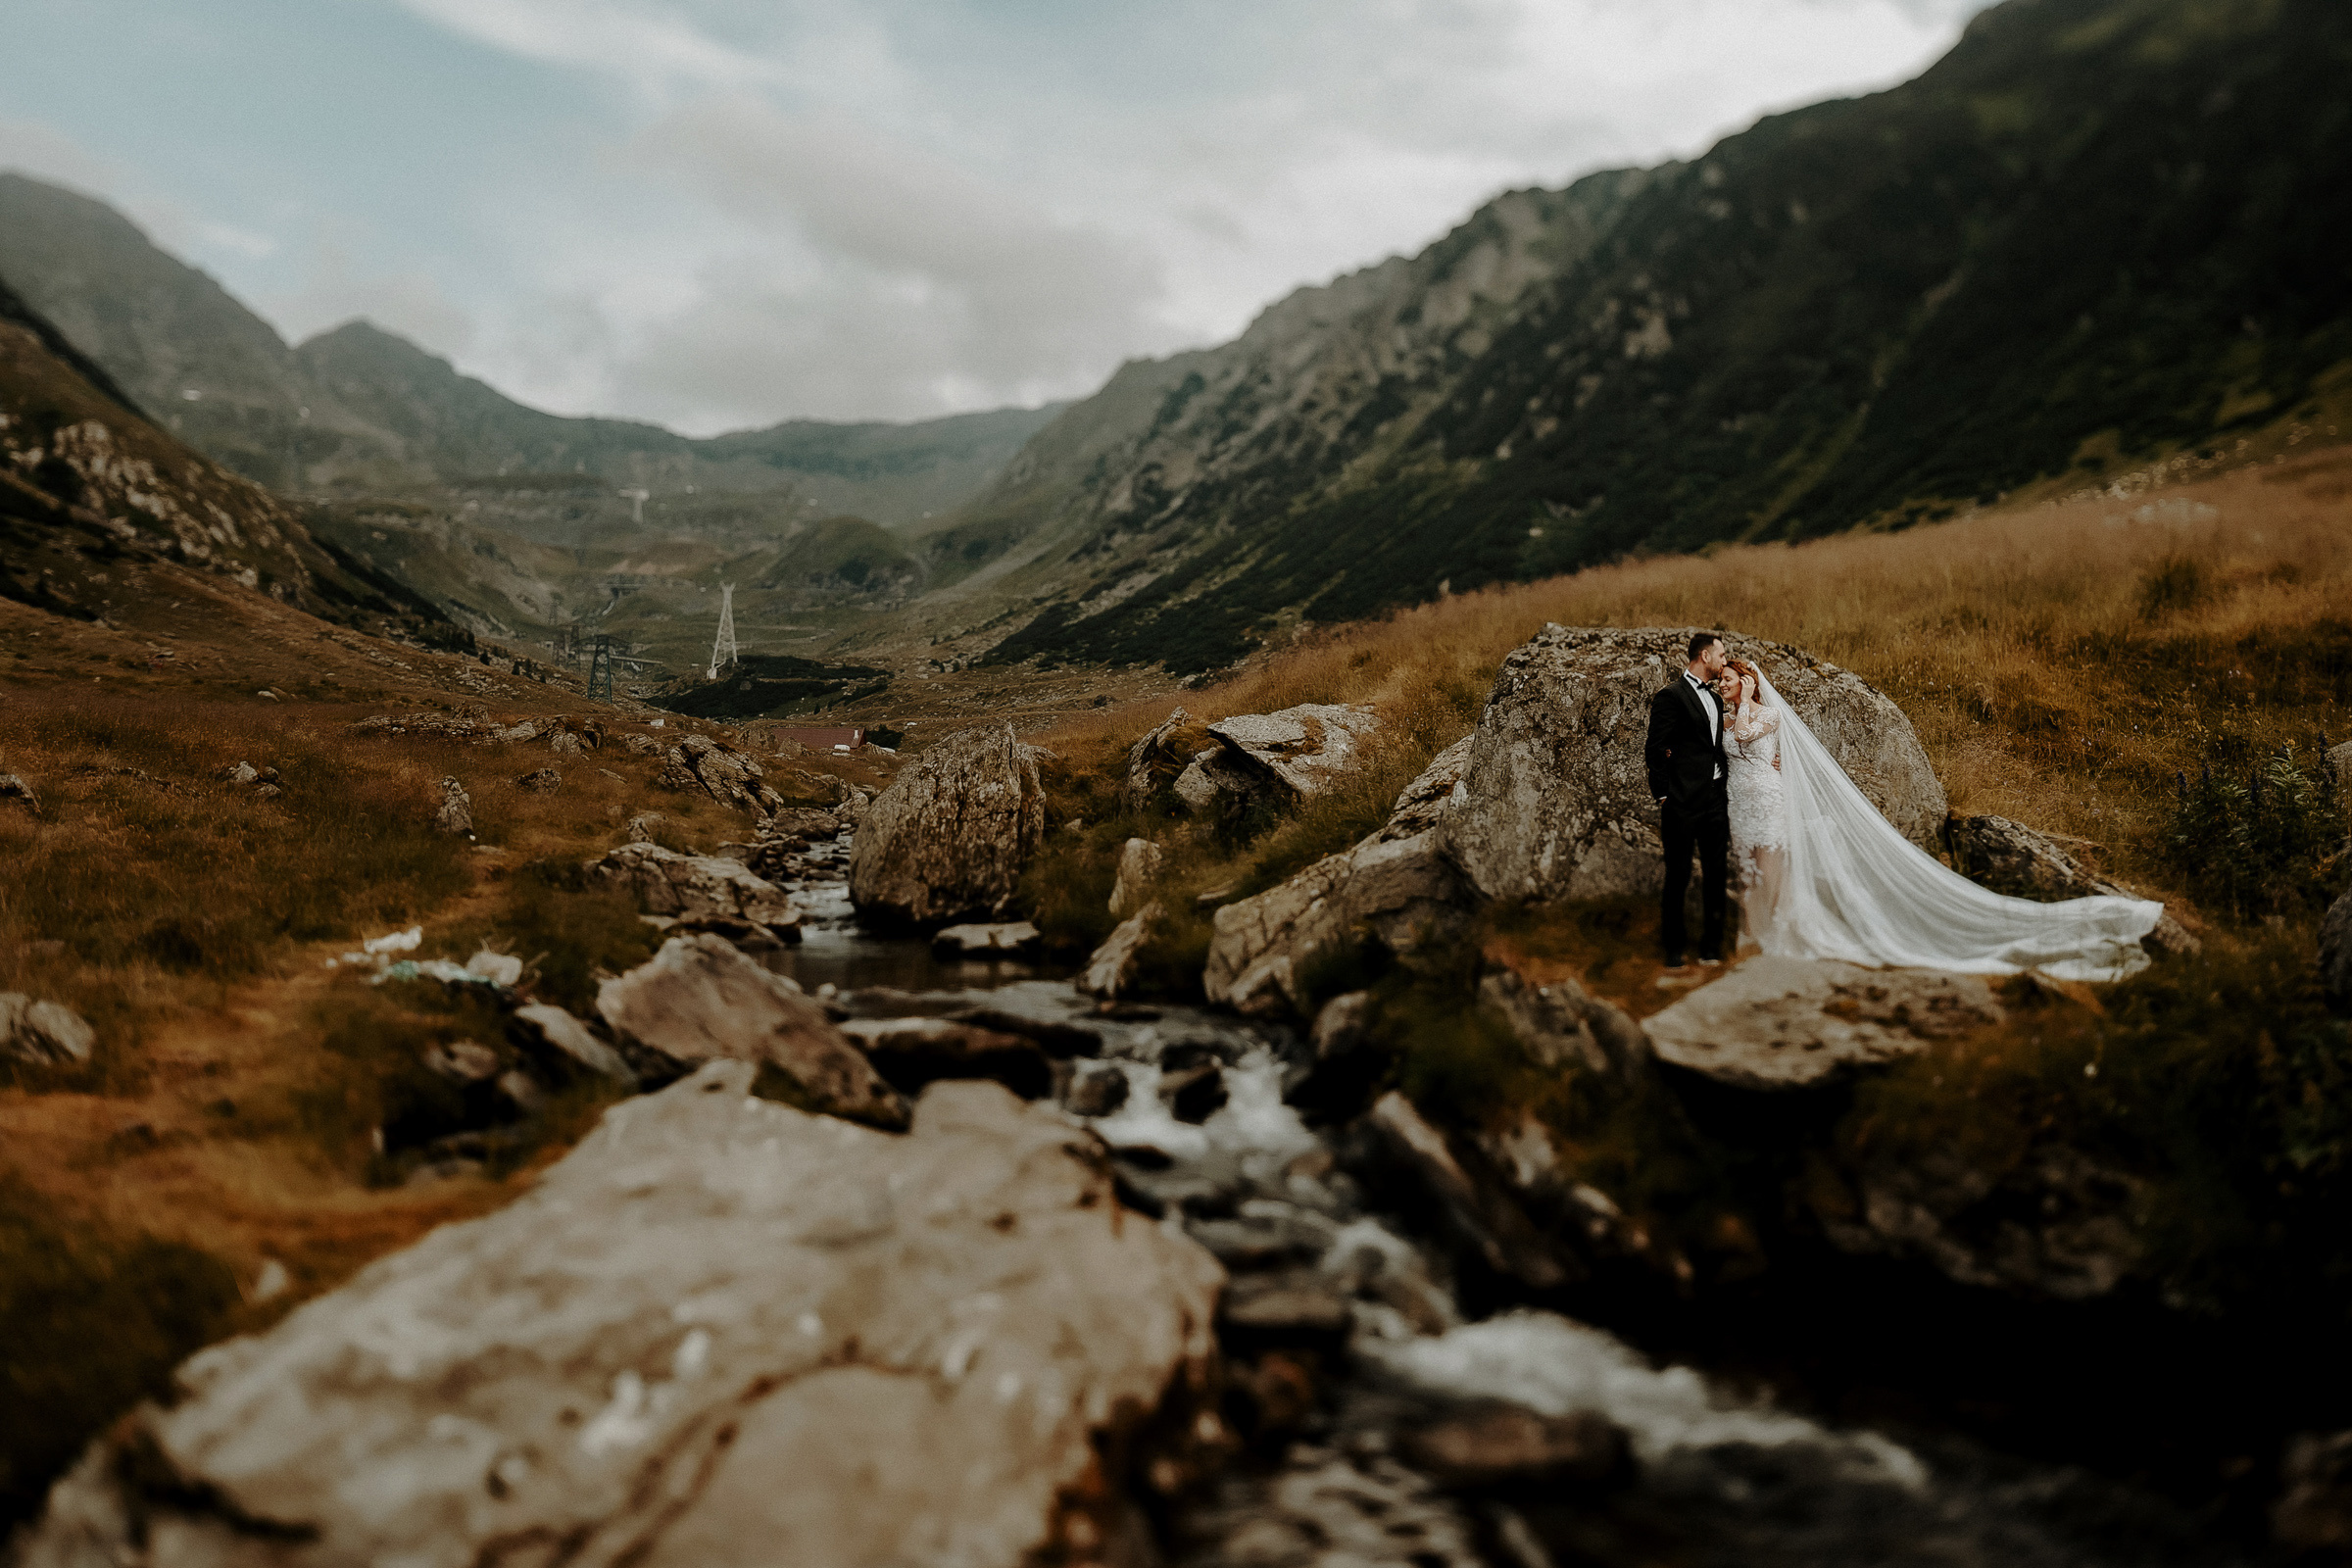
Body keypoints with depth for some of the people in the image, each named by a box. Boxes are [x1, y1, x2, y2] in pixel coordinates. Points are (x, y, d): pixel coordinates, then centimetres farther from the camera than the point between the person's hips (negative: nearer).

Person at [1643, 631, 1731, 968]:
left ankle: (1711, 946, 19)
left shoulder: (1714, 698, 17)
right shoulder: (1671, 695, -8)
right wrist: (1663, 797, -11)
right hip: (1683, 802, -7)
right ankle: (1674, 947, 14)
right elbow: (1655, 750, -10)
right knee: (1678, 876, 2)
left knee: (1715, 875, 10)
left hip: (1715, 800, 7)